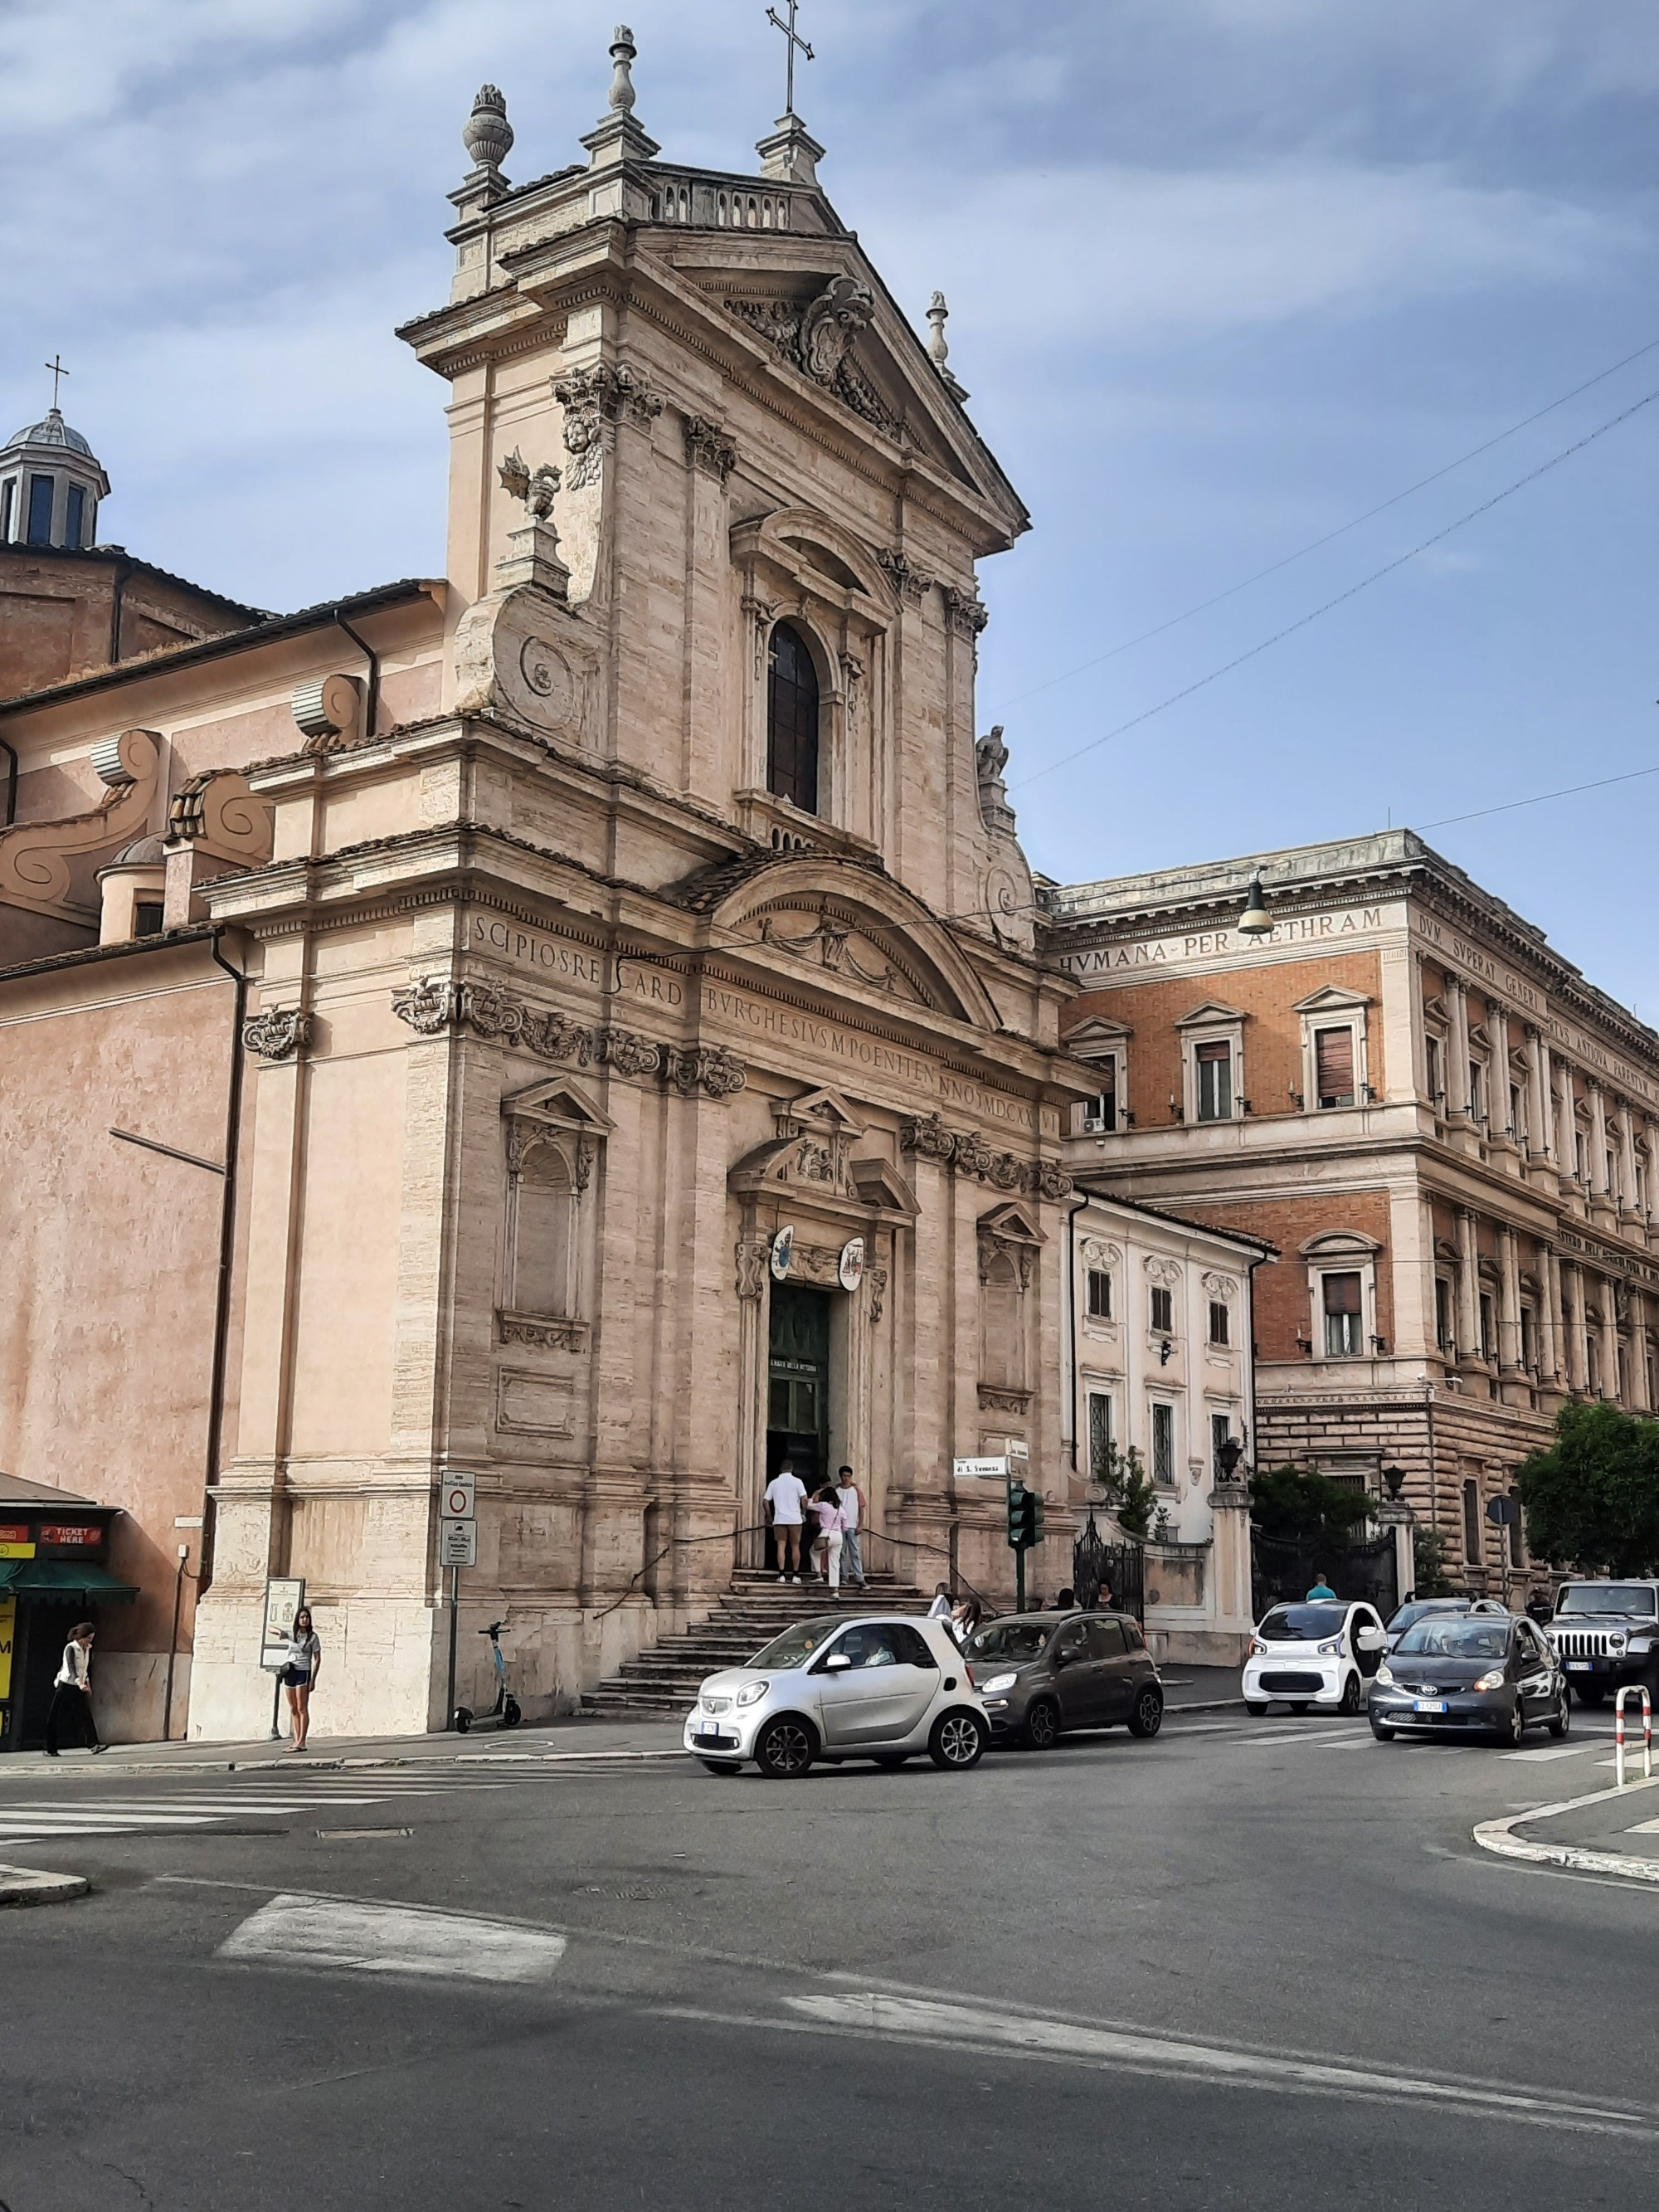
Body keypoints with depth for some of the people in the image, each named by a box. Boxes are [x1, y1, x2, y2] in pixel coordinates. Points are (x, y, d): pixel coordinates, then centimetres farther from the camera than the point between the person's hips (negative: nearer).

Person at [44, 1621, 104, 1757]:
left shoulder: (87, 1649, 7)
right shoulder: (71, 1648, -14)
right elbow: (71, 1668, -27)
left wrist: (87, 1685, 14)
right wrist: (79, 1683, -39)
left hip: (79, 1687, 6)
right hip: (66, 1685, -6)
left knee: (85, 1715, -6)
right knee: (56, 1719, 0)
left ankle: (93, 1745, -14)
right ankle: (51, 1749, 7)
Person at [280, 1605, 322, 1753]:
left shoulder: (313, 1637, -2)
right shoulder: (291, 1634, 10)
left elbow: (317, 1659, -3)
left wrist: (313, 1679, -9)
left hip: (303, 1672, -5)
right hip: (289, 1672, 5)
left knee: (302, 1708, -8)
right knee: (293, 1709, 9)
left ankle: (302, 1742, -9)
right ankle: (297, 1740, 14)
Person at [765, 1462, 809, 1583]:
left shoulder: (773, 1483, 7)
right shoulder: (797, 1481, -1)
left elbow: (766, 1502, 5)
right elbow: (804, 1499, -9)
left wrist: (770, 1517, 16)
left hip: (779, 1519, 1)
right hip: (794, 1519, -1)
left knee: (781, 1546, 1)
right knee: (795, 1547, 8)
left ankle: (782, 1575, -8)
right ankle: (796, 1575, 8)